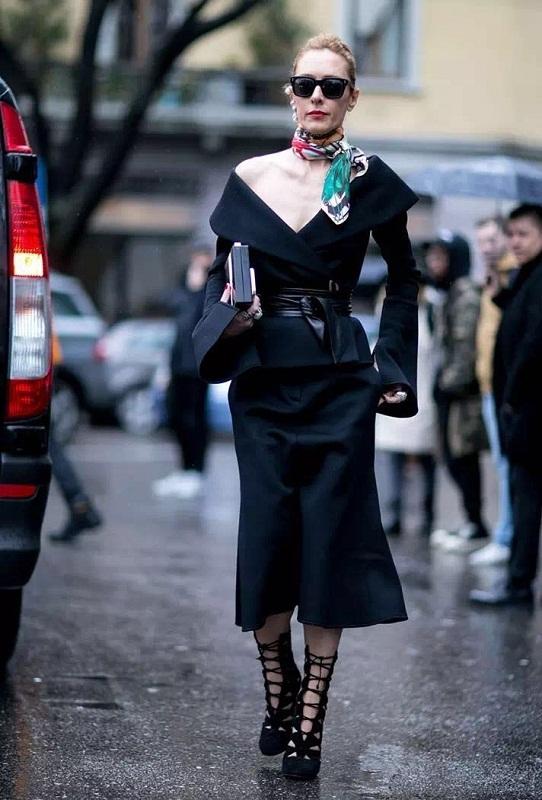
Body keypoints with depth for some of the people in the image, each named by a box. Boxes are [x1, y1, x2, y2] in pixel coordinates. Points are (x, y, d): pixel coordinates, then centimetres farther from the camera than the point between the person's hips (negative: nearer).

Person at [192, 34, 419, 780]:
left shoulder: (370, 180, 0)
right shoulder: (251, 178, 4)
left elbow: (403, 278, 12)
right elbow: (221, 273, 12)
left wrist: (393, 367, 4)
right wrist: (226, 319, -9)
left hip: (339, 382, -1)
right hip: (262, 381, 2)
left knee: (329, 537, -3)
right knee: (266, 535, 0)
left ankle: (310, 721, 1)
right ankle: (277, 691, 19)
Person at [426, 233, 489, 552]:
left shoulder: (466, 294, -13)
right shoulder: (444, 294, 17)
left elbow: (466, 345, -18)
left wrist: (452, 382, -18)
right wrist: (443, 380, 17)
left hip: (461, 388, -10)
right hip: (448, 385, 10)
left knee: (460, 456, -6)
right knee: (455, 456, 11)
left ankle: (476, 527, 0)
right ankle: (472, 523, 18)